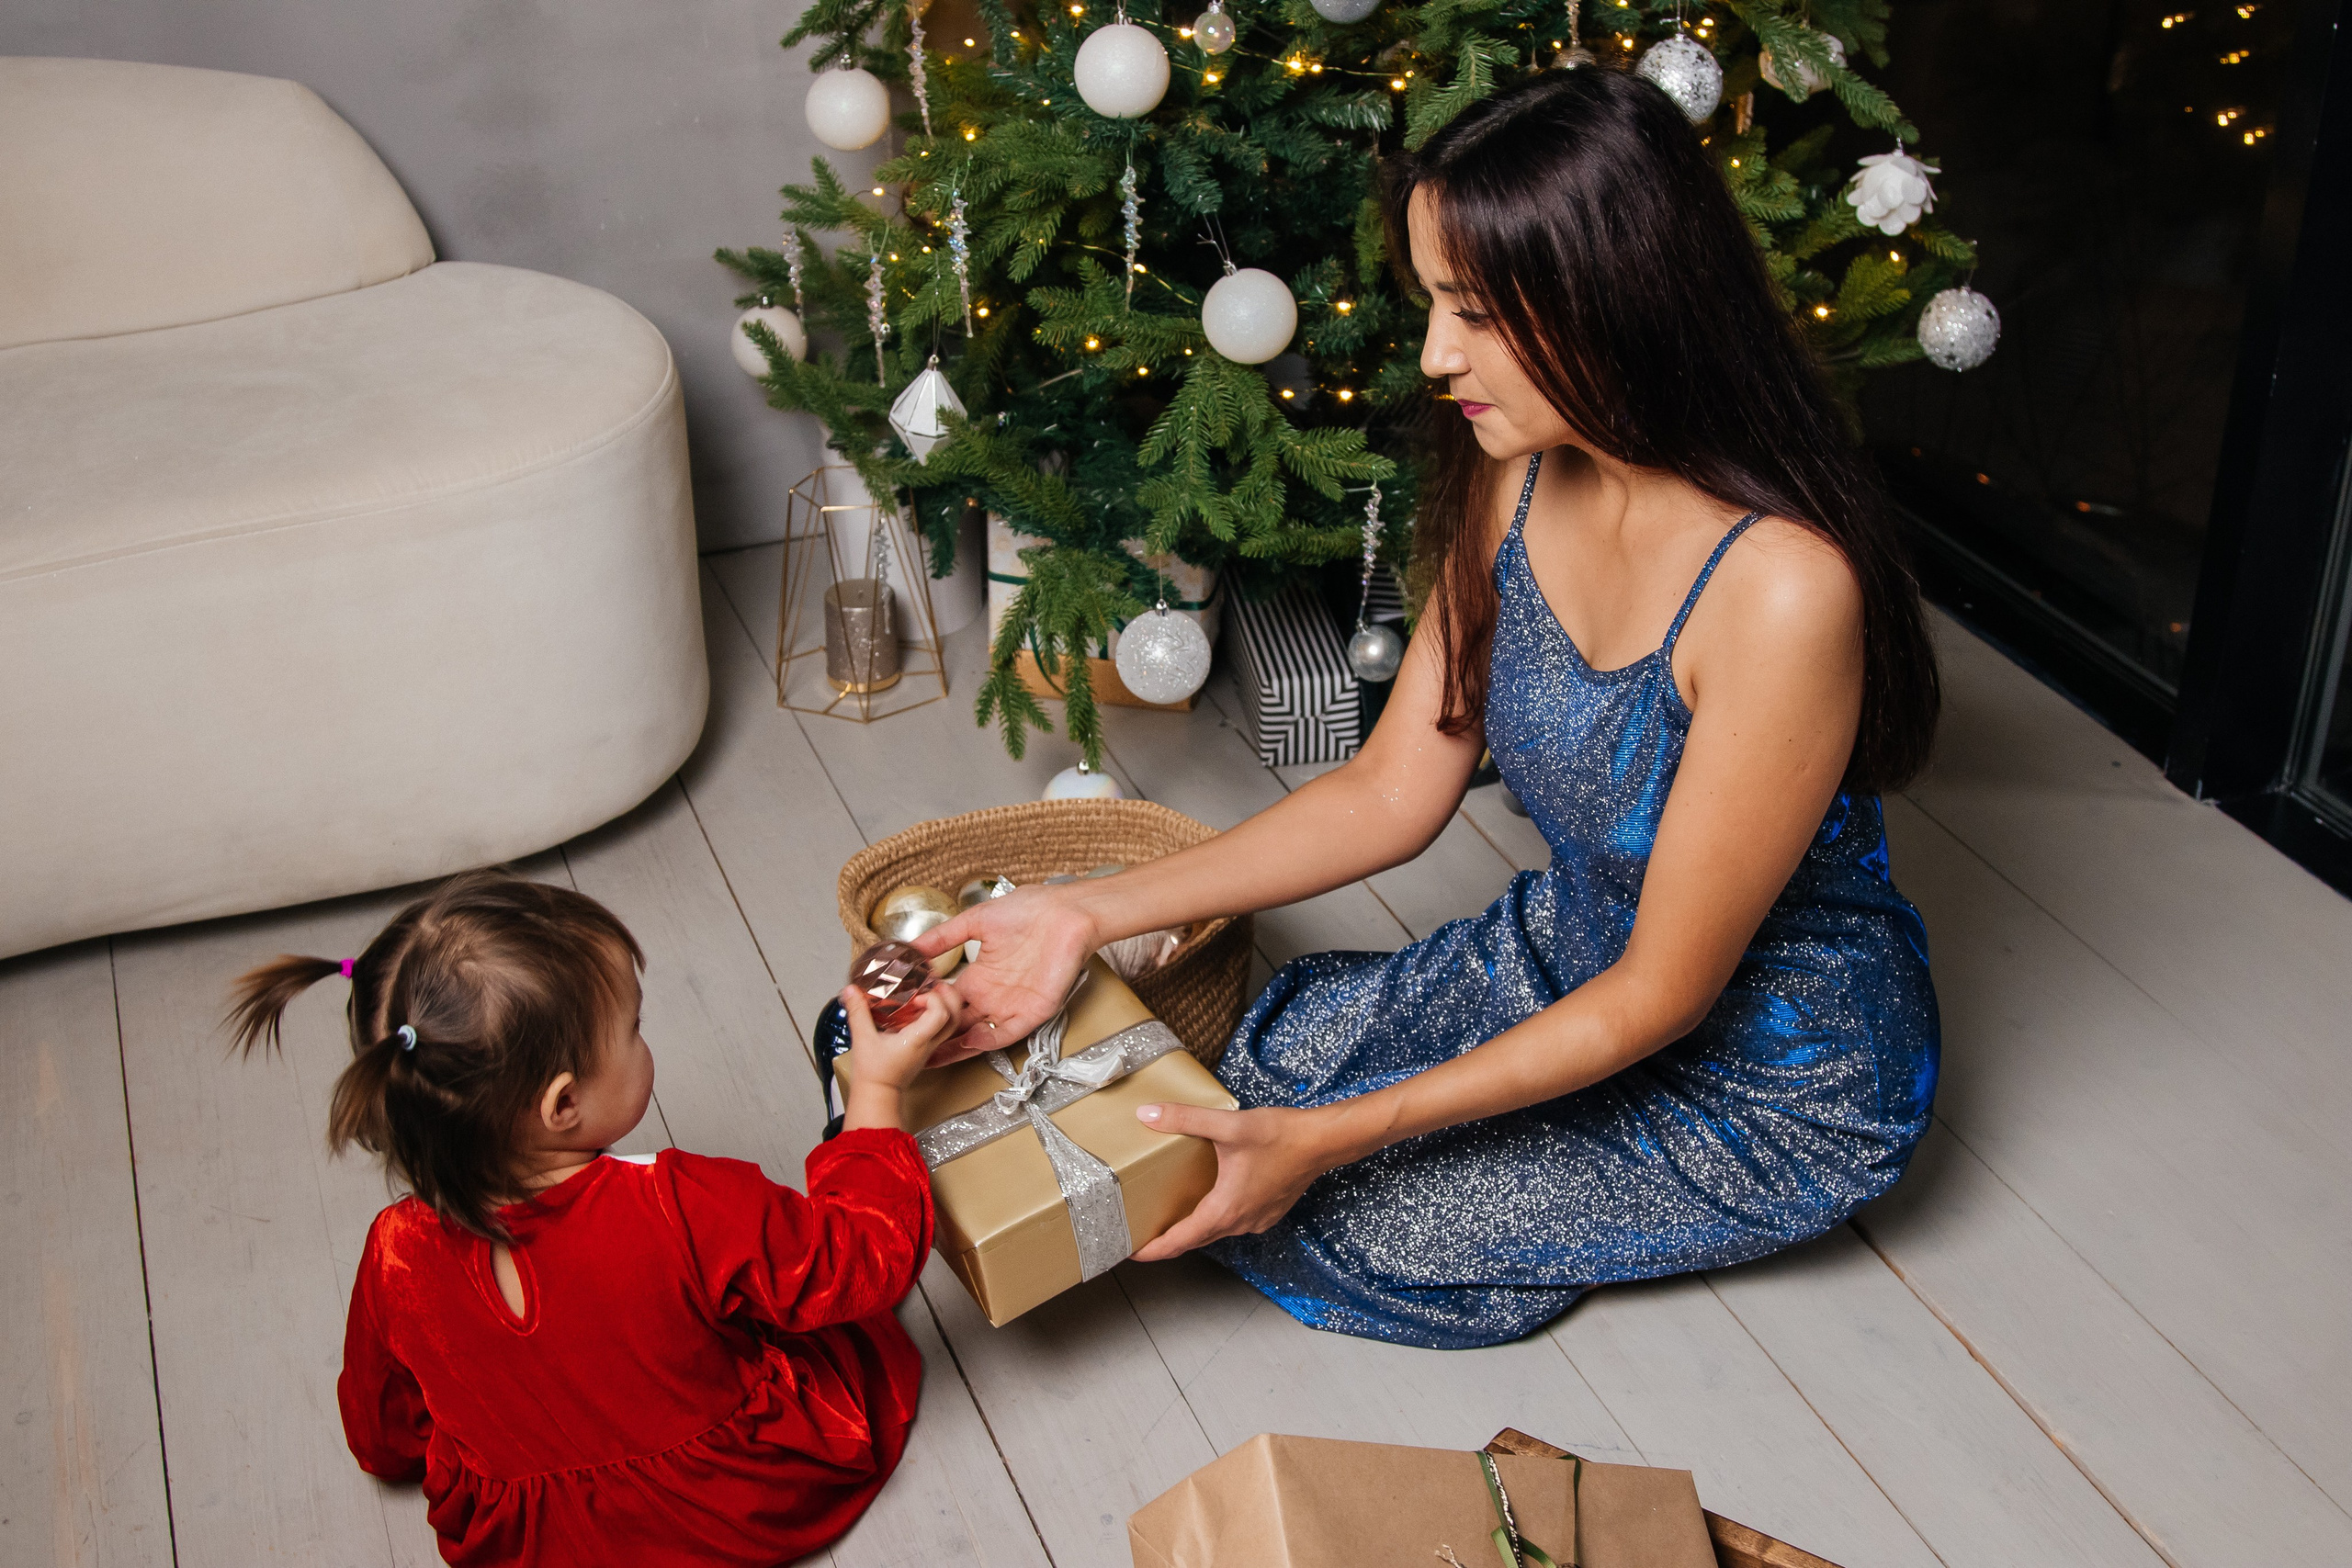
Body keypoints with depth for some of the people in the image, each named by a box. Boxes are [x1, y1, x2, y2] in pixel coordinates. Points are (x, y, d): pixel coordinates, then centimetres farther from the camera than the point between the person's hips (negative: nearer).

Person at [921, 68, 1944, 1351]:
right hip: (1571, 958, 7)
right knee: (1242, 1062, -1)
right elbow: (1391, 795, -4)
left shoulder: (1780, 587, -35)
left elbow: (1662, 995, -26)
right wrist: (1091, 914, -11)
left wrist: (1330, 1138, -25)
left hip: (1770, 1084, -6)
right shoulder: (1521, 478, -11)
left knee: (1298, 1215, -7)